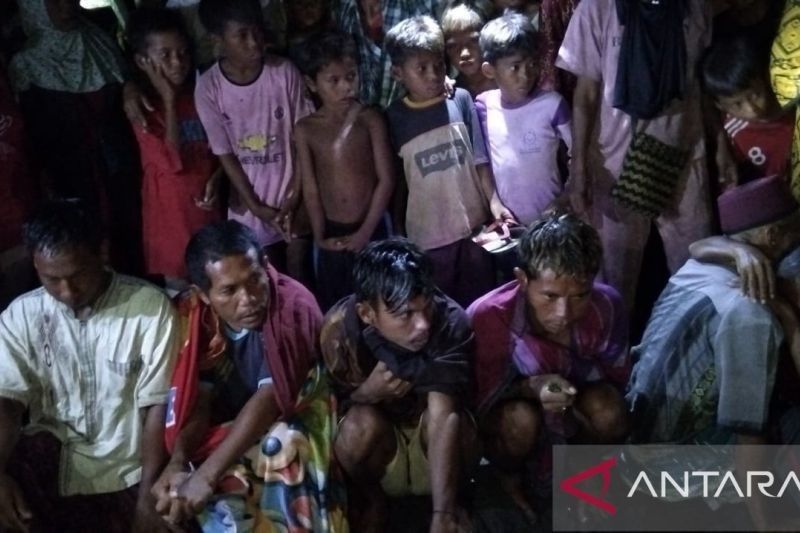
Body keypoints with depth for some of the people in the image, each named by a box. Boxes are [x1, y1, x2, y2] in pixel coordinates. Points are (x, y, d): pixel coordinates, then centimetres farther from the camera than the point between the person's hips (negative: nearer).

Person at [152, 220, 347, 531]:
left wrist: (206, 475, -43)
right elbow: (198, 399, -12)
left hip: (292, 419, -4)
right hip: (231, 425, 4)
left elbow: (270, 396, -34)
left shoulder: (292, 306, -26)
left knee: (283, 446, -35)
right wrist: (177, 462, -33)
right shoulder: (195, 316, -12)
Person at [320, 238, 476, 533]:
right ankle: (372, 501, -2)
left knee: (450, 416, -33)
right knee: (362, 422, -32)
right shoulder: (340, 327, -25)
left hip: (434, 452, 0)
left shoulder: (451, 321, -29)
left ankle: (451, 503, -3)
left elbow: (442, 413, -38)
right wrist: (368, 392, -34)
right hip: (378, 452, 0)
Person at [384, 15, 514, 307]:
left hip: (473, 226, 1)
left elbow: (480, 159, 0)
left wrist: (494, 201, -13)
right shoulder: (395, 117, -4)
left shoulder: (461, 100, -3)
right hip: (427, 235, -1)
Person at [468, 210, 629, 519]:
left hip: (577, 411, 2)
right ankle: (507, 477, 1)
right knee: (522, 419, -36)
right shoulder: (488, 316, -34)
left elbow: (617, 377, -7)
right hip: (505, 412, -2)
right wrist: (530, 387, -39)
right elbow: (479, 401, -21)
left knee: (608, 409, -29)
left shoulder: (606, 305, -25)